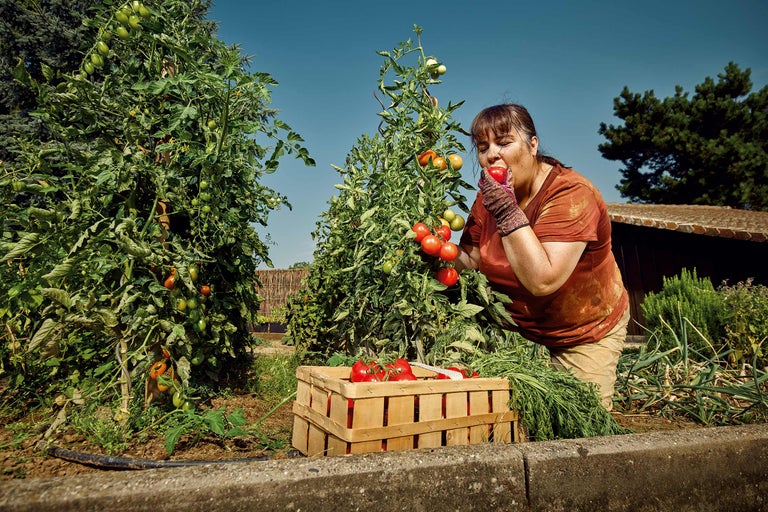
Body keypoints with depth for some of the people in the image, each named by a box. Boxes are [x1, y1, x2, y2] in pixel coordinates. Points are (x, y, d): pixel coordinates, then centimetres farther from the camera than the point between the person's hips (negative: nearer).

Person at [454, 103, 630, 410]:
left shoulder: (571, 194, -26)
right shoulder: (490, 195, -6)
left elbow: (542, 281, -37)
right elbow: (469, 261, -7)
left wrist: (507, 213, -37)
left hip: (587, 336, -4)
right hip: (519, 330, 5)